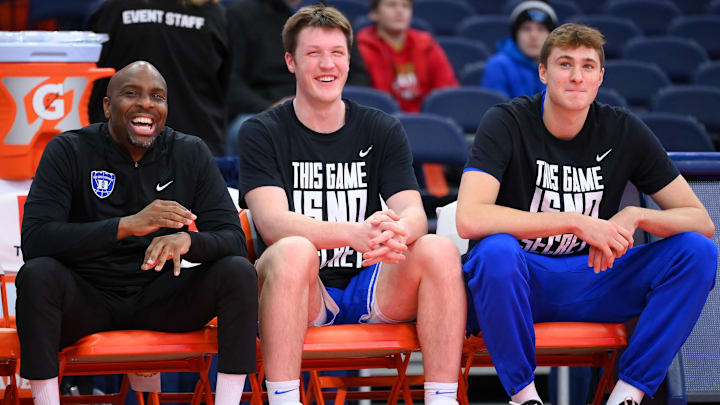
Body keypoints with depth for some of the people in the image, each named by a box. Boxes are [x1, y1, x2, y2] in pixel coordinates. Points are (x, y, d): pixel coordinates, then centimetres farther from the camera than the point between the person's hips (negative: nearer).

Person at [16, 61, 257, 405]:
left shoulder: (190, 154, 0)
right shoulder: (68, 151, -8)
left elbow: (234, 240, -7)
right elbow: (34, 241, -22)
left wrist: (188, 240, -32)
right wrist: (127, 225, -34)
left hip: (160, 298, 3)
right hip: (87, 299, -2)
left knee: (238, 272, -21)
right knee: (38, 273, -33)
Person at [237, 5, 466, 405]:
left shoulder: (382, 130, 10)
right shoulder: (262, 132, 1)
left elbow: (414, 214, -2)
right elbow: (272, 223, -14)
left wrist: (396, 232, -30)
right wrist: (354, 233, -34)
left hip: (371, 288, 3)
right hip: (303, 295, -3)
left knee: (439, 249, -24)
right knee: (293, 251, -35)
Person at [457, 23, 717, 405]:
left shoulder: (624, 131, 1)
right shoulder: (507, 123, -10)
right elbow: (470, 219, -26)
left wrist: (634, 217, -20)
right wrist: (577, 223, -28)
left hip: (591, 280, 4)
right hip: (519, 283, -4)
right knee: (495, 251, -38)